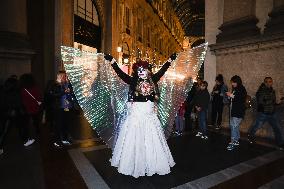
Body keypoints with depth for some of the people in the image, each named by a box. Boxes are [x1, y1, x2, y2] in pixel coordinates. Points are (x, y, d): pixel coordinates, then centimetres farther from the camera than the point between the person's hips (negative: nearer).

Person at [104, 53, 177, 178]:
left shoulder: (152, 81, 7)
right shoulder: (133, 82, -1)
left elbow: (162, 71, 17)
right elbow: (121, 73, -6)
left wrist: (170, 60, 23)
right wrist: (112, 61, -12)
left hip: (150, 115, 3)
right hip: (135, 115, -2)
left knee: (151, 140, 9)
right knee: (135, 140, 4)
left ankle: (151, 164, 27)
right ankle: (135, 165, 21)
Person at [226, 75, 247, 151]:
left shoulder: (242, 89, -10)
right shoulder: (234, 89, 13)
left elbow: (242, 100, -21)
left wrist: (232, 96, -23)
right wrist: (229, 95, 3)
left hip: (238, 111, -9)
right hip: (233, 110, 9)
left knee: (234, 126, -11)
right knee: (233, 126, 14)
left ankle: (233, 142, -4)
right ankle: (236, 141, 27)